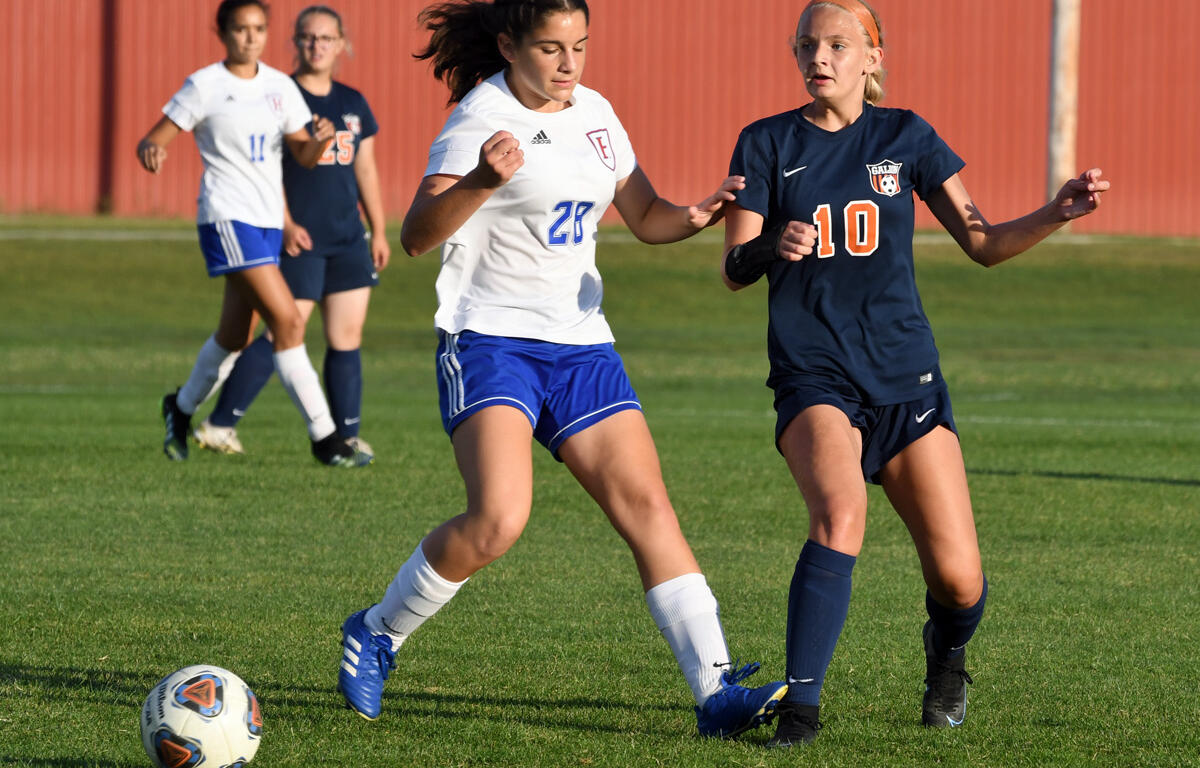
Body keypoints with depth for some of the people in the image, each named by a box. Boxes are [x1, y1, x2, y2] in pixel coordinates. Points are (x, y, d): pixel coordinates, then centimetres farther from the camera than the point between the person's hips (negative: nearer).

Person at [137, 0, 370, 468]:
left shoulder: (280, 87, 10)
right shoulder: (205, 86, -5)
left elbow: (304, 156, 8)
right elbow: (154, 139, -5)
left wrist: (319, 140, -15)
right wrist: (151, 150, -29)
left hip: (268, 220, 7)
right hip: (227, 218, -7)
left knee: (236, 336, 15)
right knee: (287, 321, -16)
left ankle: (182, 408, 41)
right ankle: (324, 438, -14)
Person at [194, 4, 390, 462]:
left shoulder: (353, 104, 13)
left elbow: (366, 170, 18)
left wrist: (379, 231, 14)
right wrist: (286, 224, -17)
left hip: (348, 241, 6)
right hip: (300, 240, -6)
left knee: (347, 337, 3)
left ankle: (347, 435, 9)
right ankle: (219, 424, -1)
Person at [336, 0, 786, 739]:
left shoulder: (594, 113, 10)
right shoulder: (482, 119, -11)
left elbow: (644, 216, 22)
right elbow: (417, 235, -24)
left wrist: (692, 218, -1)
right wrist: (480, 183, -42)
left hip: (579, 345, 6)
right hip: (490, 339, -6)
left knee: (647, 504, -7)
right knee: (498, 519, -22)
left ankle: (717, 688, -11)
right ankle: (376, 634, 1)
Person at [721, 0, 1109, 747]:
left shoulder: (905, 137, 6)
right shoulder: (767, 144, 2)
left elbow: (983, 242, 8)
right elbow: (733, 270, -3)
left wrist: (1056, 215, -10)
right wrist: (770, 245, -26)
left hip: (905, 377, 2)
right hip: (814, 377, -2)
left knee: (959, 580, -4)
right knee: (841, 516, -32)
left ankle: (946, 657, 32)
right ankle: (800, 705, -25)